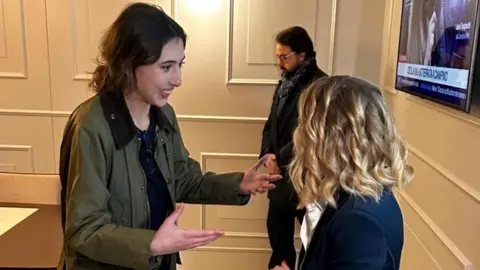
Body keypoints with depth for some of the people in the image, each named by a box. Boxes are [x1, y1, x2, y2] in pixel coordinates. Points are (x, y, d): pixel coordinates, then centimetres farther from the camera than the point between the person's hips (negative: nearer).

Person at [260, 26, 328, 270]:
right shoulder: (285, 83, 10)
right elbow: (271, 124, 11)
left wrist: (279, 159, -16)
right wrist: (267, 155, -5)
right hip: (281, 174, 8)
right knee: (276, 228, 21)